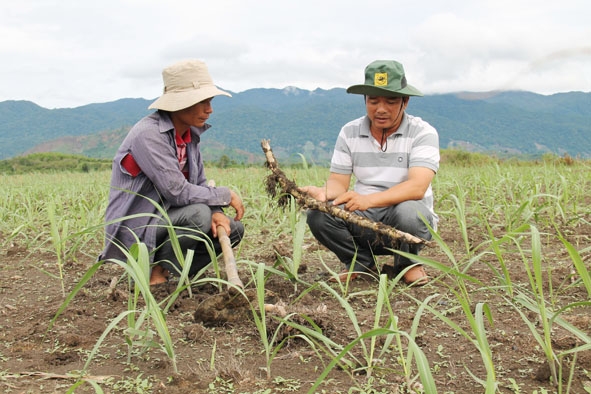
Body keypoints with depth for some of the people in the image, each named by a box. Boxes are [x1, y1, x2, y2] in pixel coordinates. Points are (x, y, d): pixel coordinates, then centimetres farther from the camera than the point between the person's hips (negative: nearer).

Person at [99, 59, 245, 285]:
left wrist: (216, 212, -14)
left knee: (234, 228, 0)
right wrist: (225, 196, -15)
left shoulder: (189, 135, 4)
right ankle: (152, 272, -8)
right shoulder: (148, 135, -22)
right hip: (134, 229, -8)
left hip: (165, 219, 9)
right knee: (198, 214, -30)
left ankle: (165, 272, 6)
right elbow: (177, 192, -28)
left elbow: (200, 184, 7)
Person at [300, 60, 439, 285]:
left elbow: (417, 187, -24)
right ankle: (362, 262, 4)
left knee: (407, 212, -36)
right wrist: (323, 193, -26)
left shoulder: (423, 133, -10)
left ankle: (407, 263, -2)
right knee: (318, 215, -23)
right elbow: (338, 182, -1)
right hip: (363, 221, 3)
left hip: (410, 216, -2)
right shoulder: (349, 133, 1)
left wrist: (368, 200, -40)